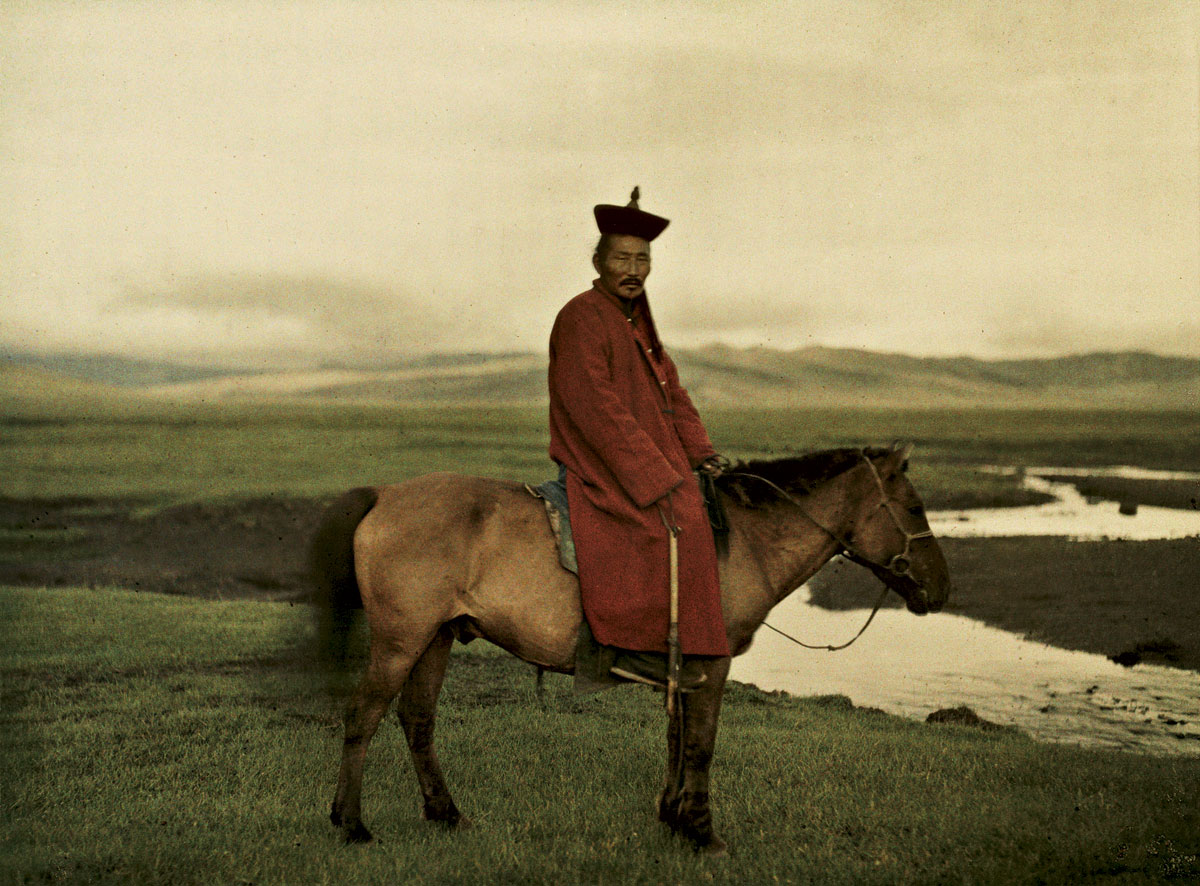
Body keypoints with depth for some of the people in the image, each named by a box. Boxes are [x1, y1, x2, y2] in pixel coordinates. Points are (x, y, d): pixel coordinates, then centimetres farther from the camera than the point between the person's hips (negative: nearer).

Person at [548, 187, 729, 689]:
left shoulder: (637, 320, 15)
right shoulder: (583, 318, -14)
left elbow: (670, 389, 20)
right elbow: (595, 409, -21)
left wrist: (698, 451, 6)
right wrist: (657, 477, -22)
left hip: (651, 458, 10)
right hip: (600, 468, -10)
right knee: (677, 517, -26)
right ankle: (636, 646, -21)